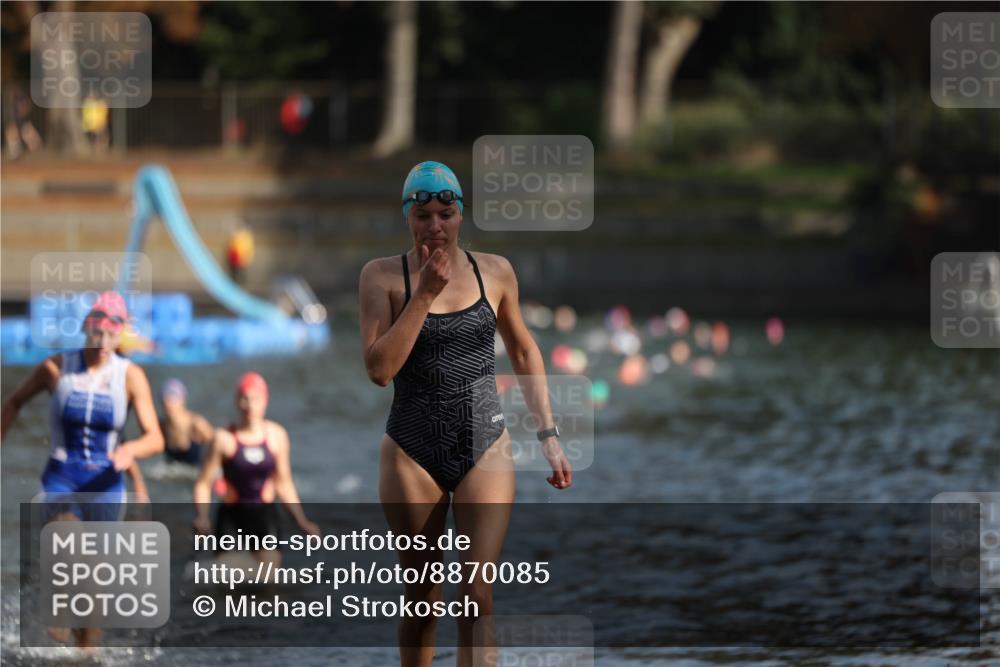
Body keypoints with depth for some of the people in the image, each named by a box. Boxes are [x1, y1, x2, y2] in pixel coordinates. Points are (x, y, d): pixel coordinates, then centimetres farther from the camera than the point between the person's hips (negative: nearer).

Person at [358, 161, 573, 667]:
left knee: (478, 597, -11)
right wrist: (424, 294, -17)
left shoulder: (495, 272, 3)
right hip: (412, 450, -1)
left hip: (485, 446, 1)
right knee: (421, 599, 9)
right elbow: (379, 368, -14)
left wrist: (549, 436, 12)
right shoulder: (382, 275, -3)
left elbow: (524, 352, 16)